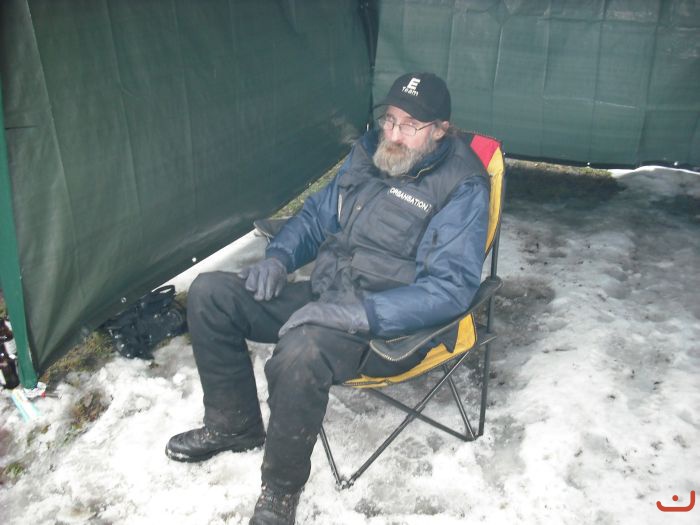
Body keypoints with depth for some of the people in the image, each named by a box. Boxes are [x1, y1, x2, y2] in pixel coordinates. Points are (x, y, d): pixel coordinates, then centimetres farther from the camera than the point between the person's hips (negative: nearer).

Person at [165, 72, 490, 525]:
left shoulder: (462, 186, -12)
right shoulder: (368, 152, 8)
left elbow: (450, 287, -21)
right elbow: (317, 214, 20)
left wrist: (356, 313, -31)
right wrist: (278, 257, -1)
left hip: (386, 323, -7)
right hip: (321, 296, 8)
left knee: (300, 352, -38)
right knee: (210, 292, -3)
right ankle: (234, 423, 15)